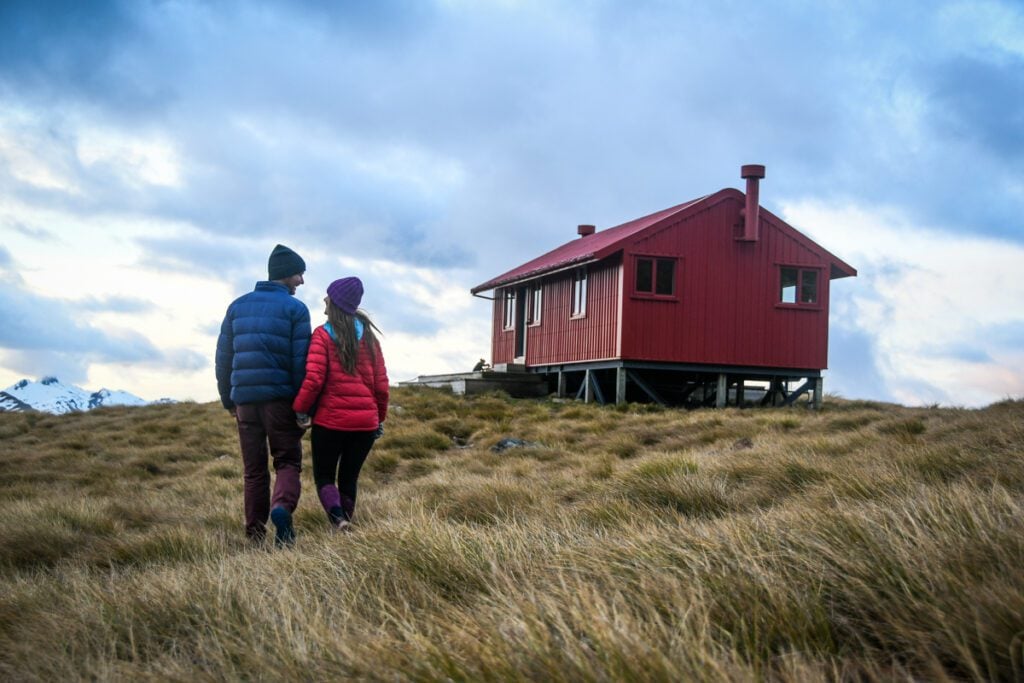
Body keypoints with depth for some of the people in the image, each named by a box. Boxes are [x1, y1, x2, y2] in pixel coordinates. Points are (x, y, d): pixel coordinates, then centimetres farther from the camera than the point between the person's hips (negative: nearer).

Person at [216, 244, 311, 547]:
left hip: (244, 398, 4)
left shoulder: (238, 305, 12)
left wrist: (228, 399, 19)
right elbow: (301, 361, -7)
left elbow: (223, 357, 12)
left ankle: (256, 533, 9)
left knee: (254, 469, 11)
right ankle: (282, 506, -23)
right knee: (288, 461, 5)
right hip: (280, 397, -4)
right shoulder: (296, 309, -2)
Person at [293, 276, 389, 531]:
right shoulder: (368, 336, 7)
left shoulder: (323, 334, -5)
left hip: (330, 420, -3)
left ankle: (337, 516, -13)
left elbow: (314, 379, -14)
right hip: (365, 422, 3)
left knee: (323, 475, 11)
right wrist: (379, 417, 16)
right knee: (349, 478, 17)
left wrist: (301, 409, -1)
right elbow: (381, 383, 6)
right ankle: (346, 520, 15)